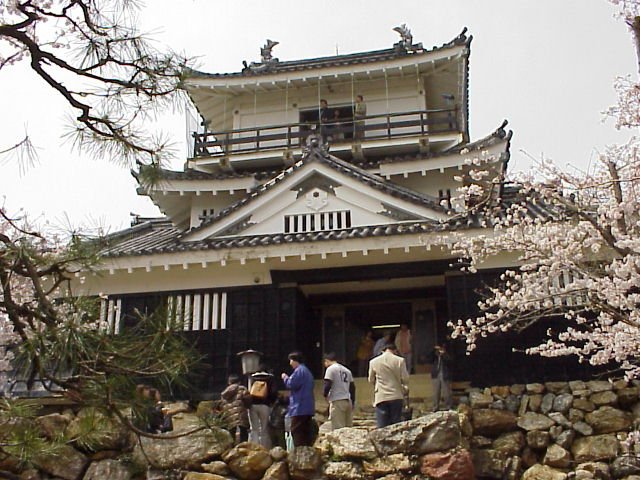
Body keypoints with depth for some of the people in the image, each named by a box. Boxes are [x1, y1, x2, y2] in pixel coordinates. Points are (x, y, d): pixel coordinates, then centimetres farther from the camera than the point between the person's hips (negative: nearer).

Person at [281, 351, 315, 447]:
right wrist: (287, 378, 20)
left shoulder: (299, 371, -11)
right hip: (308, 408, 10)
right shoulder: (307, 371, 21)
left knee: (297, 432, -9)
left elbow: (291, 385, -18)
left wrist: (285, 377, 1)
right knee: (306, 433, 10)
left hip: (300, 408, -10)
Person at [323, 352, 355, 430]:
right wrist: (353, 402, 21)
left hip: (337, 401, -7)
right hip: (348, 401, 7)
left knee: (338, 428, -9)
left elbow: (328, 385, -12)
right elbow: (352, 387, 17)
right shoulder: (347, 370, 18)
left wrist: (325, 395, 6)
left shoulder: (331, 369, -3)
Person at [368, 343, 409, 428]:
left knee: (382, 427, 0)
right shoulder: (400, 360, -2)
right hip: (396, 396, 0)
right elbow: (405, 379, -3)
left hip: (381, 397, 0)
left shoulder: (373, 362, 2)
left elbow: (371, 380, 10)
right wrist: (405, 387, 18)